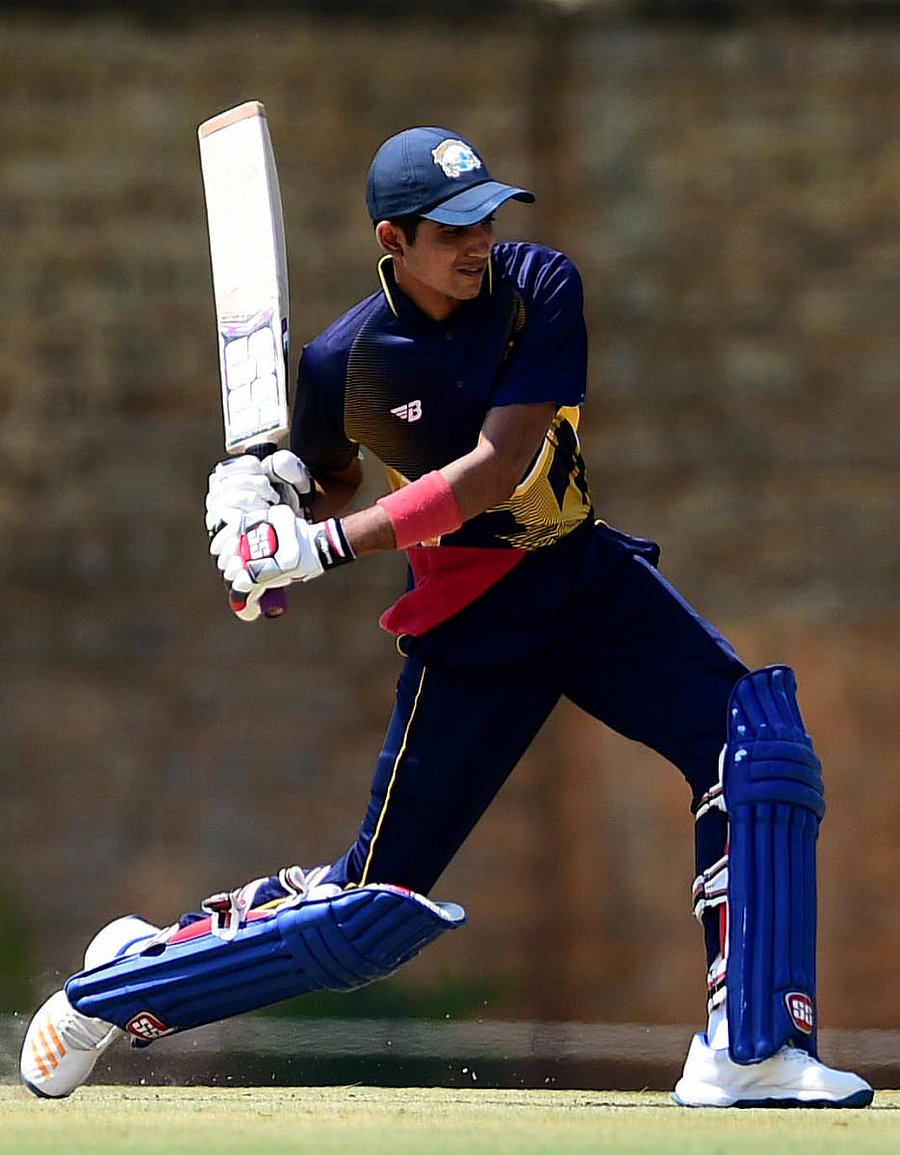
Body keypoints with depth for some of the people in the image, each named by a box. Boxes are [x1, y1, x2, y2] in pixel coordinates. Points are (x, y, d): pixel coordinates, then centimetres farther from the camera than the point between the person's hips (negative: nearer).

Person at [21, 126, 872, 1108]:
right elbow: (331, 482, 11)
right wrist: (263, 499, -14)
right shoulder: (343, 361, -11)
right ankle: (114, 990, 18)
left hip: (592, 576, 2)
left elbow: (495, 468, -22)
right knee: (377, 910, -1)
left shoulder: (540, 289, -12)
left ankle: (750, 1048, -23)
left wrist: (320, 545, -26)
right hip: (471, 621, -2)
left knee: (760, 738, -22)